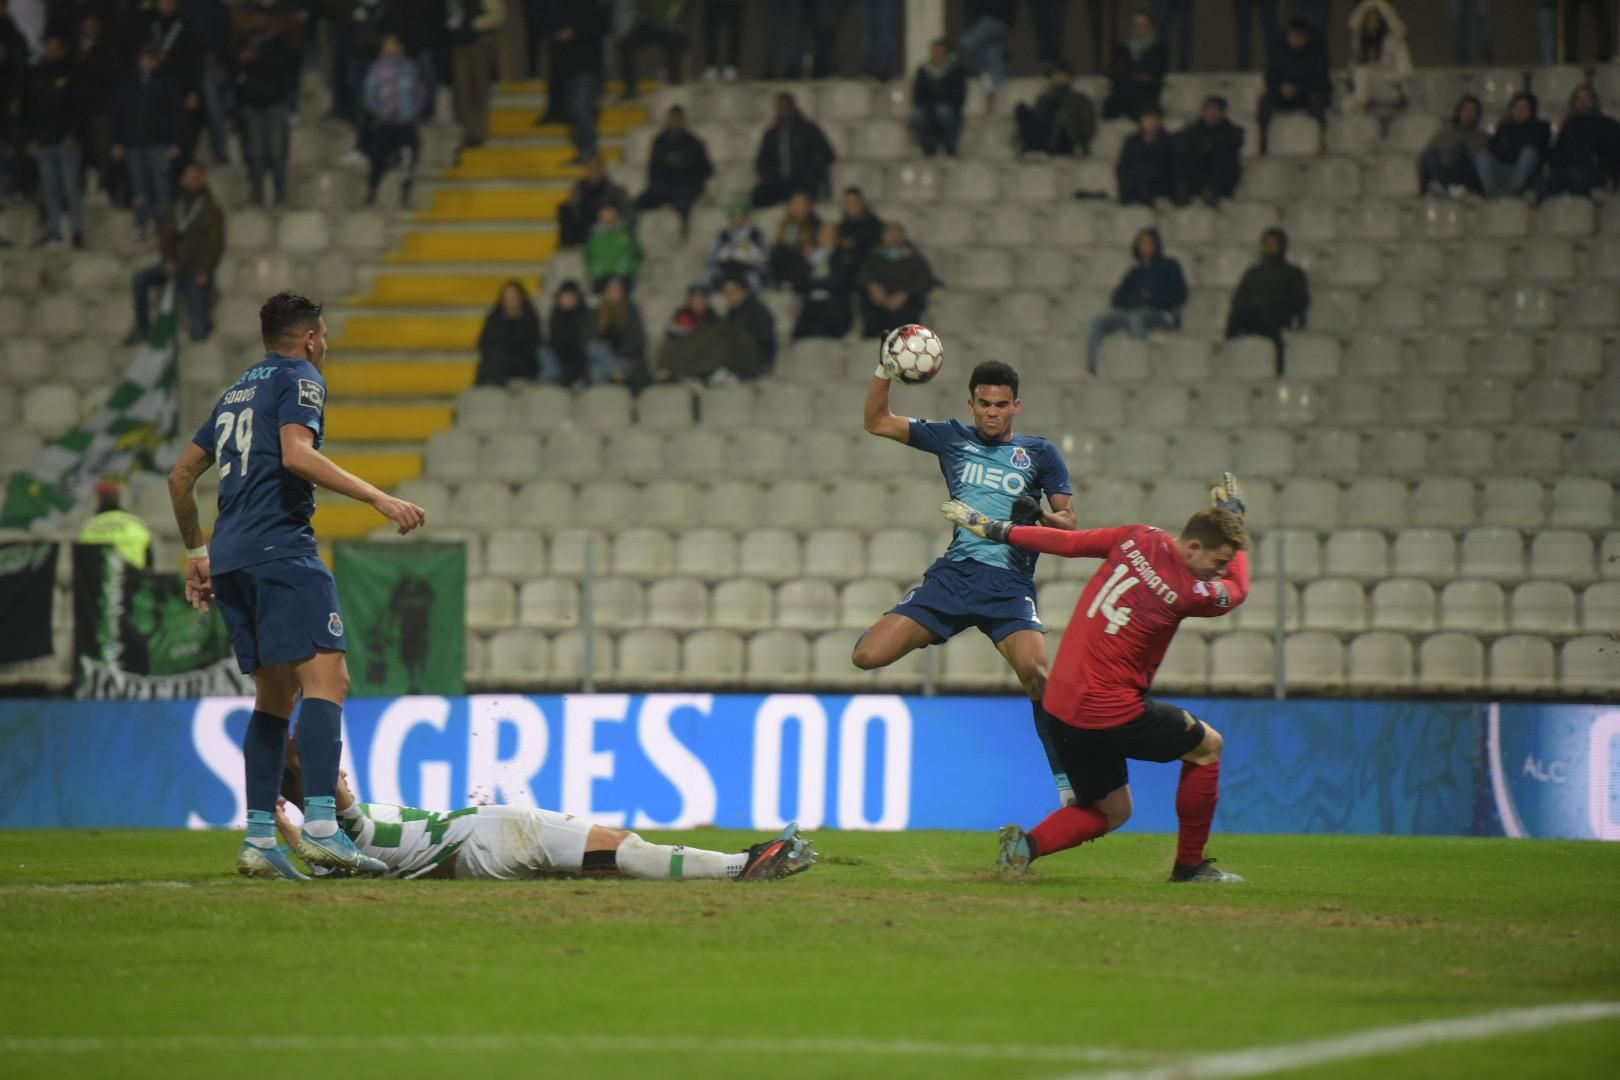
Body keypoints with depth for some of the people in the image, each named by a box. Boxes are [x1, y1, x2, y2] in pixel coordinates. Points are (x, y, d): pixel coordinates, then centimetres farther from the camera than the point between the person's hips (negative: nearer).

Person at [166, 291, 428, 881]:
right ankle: (320, 825, -30)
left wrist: (196, 553, 36)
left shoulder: (238, 391, 25)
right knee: (326, 677, -16)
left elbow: (181, 474, 28)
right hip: (281, 546, -9)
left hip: (229, 558, 9)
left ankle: (259, 840, 5)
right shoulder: (300, 379, 1)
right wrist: (378, 497, -20)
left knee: (275, 695, 12)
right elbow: (297, 454, -17)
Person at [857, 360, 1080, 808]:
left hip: (1009, 585, -2)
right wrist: (885, 371, 4)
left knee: (1035, 671, -28)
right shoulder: (953, 438, 14)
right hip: (953, 574, 2)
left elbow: (1068, 520, 7)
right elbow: (877, 422, 18)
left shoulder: (1040, 453, 9)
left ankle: (1067, 778, -20)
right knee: (868, 656, -13)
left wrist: (1040, 516, -15)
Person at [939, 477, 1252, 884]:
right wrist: (1233, 516, 17)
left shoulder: (1138, 539, 0)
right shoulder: (1188, 591, -16)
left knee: (1112, 811, 20)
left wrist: (997, 529, 19)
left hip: (1060, 708, 7)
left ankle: (1029, 844, -5)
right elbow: (1238, 590, 6)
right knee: (1207, 744, 16)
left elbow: (1067, 541, 8)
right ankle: (1190, 865, 19)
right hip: (1110, 713, -7)